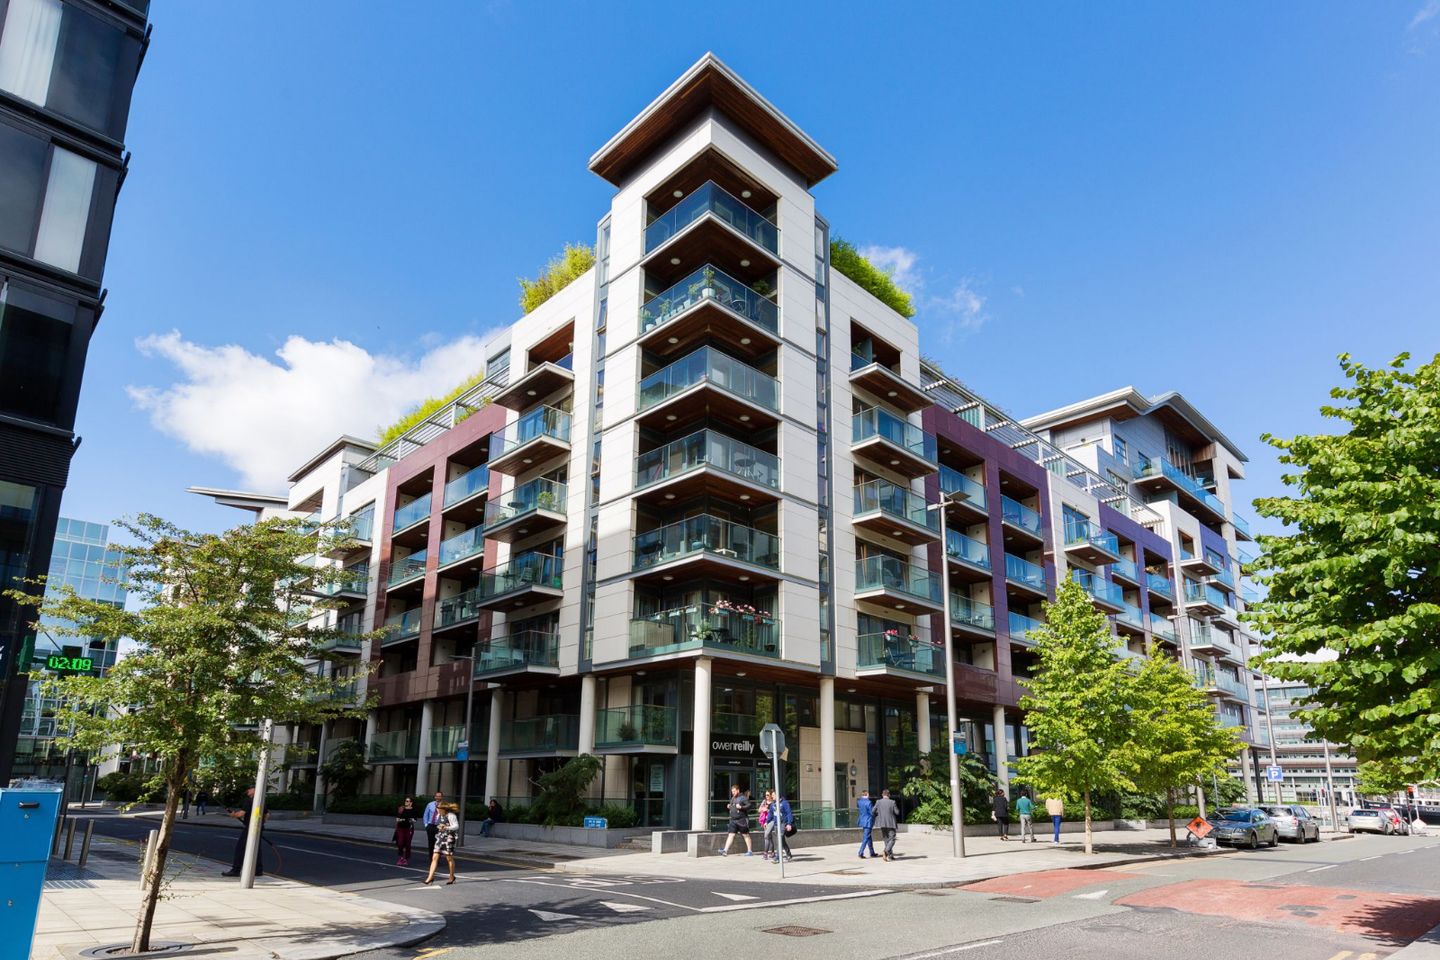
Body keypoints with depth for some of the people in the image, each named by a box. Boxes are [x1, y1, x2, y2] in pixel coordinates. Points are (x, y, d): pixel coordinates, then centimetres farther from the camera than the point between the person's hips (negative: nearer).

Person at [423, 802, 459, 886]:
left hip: (448, 838, -7)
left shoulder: (451, 815, -13)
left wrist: (446, 827, -30)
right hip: (440, 837, 7)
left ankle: (452, 877, 18)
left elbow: (456, 826, -19)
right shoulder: (439, 815, 10)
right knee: (434, 857, -3)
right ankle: (430, 877, -2)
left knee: (449, 858, 3)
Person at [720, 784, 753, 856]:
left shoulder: (743, 797, -7)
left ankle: (750, 851, 12)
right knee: (730, 835, 0)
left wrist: (741, 807, -25)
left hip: (742, 820, -7)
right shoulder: (733, 798, 17)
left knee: (746, 835, 4)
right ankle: (725, 850, -6)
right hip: (733, 820, 7)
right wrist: (728, 807, 8)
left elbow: (749, 805, -15)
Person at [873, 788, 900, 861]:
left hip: (882, 824, 3)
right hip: (891, 824, -3)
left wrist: (876, 815, 17)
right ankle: (887, 851, -22)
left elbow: (873, 812, -4)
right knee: (892, 839, 3)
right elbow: (897, 812, -3)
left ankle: (890, 855, 14)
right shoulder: (892, 802, -8)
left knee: (886, 839, 14)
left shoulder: (878, 802, -3)